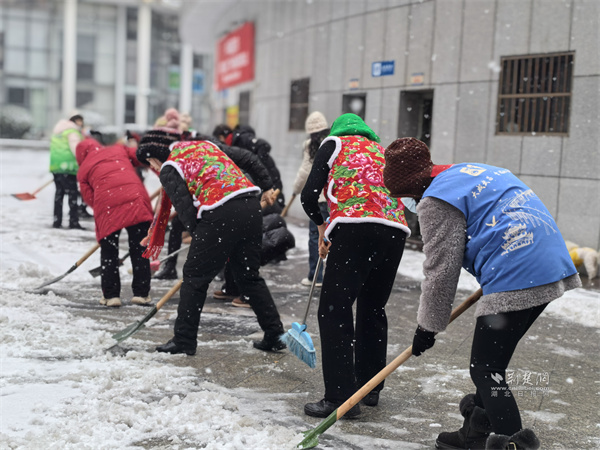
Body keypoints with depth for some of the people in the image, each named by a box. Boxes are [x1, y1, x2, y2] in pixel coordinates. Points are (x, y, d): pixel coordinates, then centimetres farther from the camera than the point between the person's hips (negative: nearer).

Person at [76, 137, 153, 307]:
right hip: (135, 197, 1)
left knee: (109, 252, 14)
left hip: (106, 206, 0)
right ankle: (141, 293, 11)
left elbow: (89, 198, 13)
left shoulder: (83, 170, 22)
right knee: (139, 249, 10)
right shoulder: (119, 149, 25)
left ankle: (111, 294, 13)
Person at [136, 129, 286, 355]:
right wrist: (267, 186, 29)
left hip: (220, 215, -7)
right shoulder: (205, 144, 25)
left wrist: (198, 235, 6)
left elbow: (184, 207, -5)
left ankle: (184, 340, 14)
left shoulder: (169, 170, 5)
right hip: (251, 205, 7)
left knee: (195, 275, 8)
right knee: (249, 275, 19)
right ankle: (275, 335, 20)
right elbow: (248, 158, 23)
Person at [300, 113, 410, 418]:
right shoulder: (384, 152, 32)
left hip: (356, 227, -6)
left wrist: (321, 225, 27)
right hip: (396, 231, 6)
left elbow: (309, 195, 7)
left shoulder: (334, 143, 17)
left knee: (334, 310, -4)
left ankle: (341, 396, -9)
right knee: (373, 309, 18)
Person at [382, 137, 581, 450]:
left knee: (486, 371, -2)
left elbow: (440, 272, -4)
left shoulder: (435, 201, -6)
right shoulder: (476, 170, 22)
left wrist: (427, 327, 7)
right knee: (491, 362, 21)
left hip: (515, 280, -10)